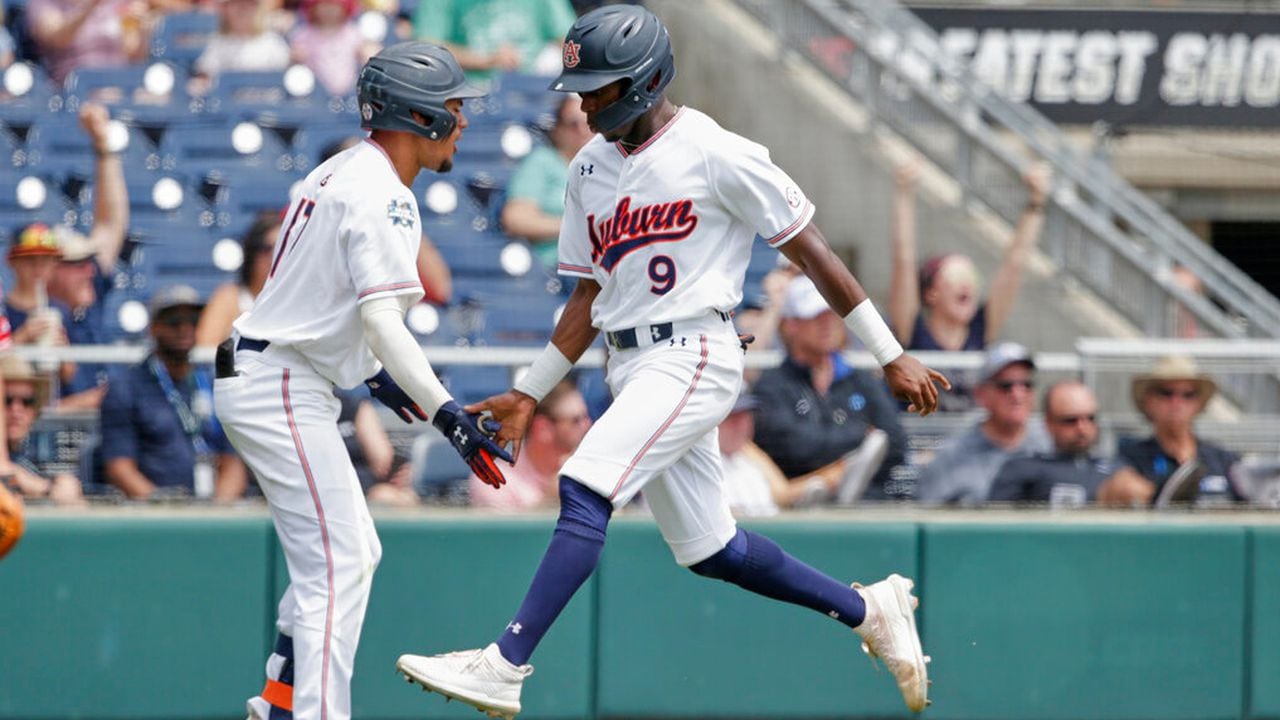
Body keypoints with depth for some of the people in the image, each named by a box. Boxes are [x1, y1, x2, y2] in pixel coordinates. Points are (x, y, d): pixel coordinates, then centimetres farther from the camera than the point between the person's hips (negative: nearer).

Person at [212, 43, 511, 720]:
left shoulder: (341, 172, 15)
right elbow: (383, 321, -26)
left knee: (353, 553, 18)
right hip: (282, 390, -10)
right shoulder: (383, 198, -16)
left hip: (252, 378, 10)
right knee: (336, 567, -13)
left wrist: (383, 379, 24)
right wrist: (449, 417, -29)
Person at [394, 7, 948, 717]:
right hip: (630, 367, 8)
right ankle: (868, 610, 29)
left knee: (584, 492, -23)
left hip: (694, 357, -8)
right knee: (709, 550, 11)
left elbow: (809, 249, -6)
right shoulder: (590, 170, 13)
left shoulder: (716, 154, -9)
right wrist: (528, 393, 16)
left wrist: (892, 357, -4)